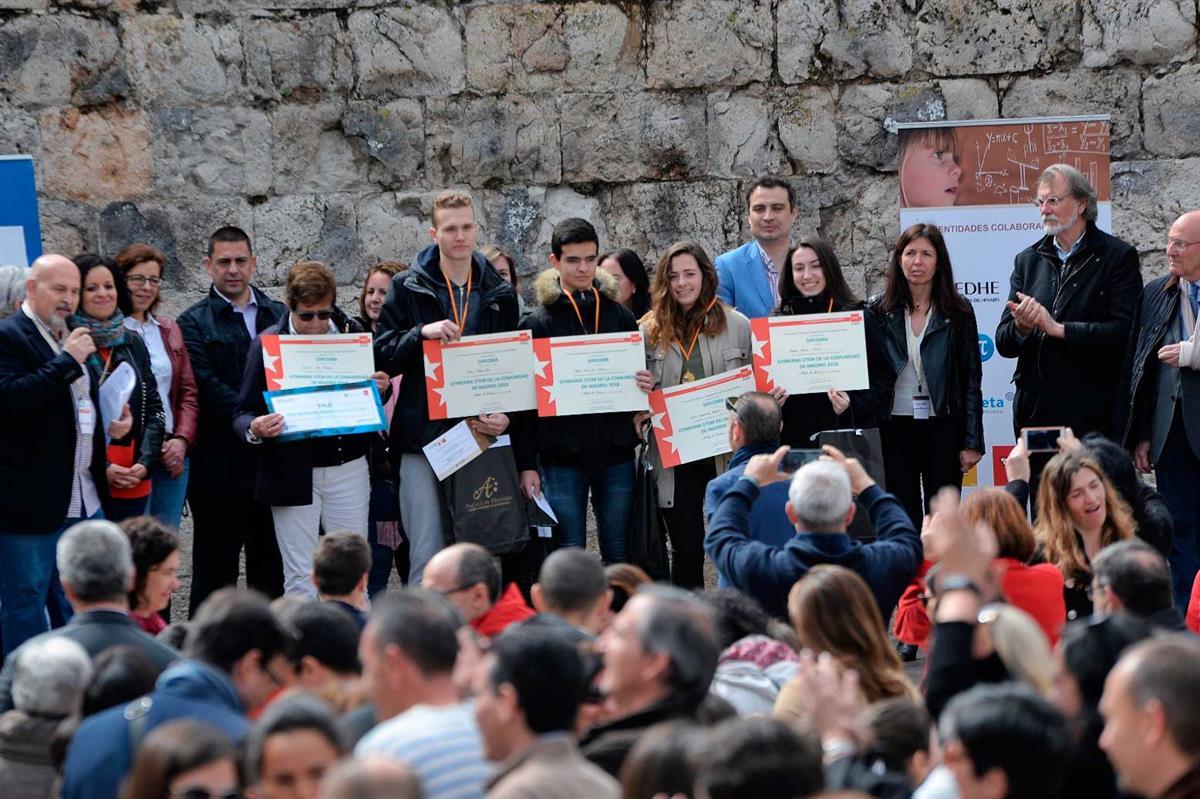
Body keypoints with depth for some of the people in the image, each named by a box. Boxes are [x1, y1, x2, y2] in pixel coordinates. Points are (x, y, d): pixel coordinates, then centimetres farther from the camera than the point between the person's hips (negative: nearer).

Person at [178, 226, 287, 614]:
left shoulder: (280, 316, 15)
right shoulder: (194, 323, 1)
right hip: (220, 463, -4)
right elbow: (206, 386, -11)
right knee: (215, 567, 1)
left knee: (271, 567, 9)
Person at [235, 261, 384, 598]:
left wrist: (381, 389, -7)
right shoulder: (268, 344, -6)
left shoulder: (352, 333, 3)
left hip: (348, 467, 3)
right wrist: (255, 429, -28)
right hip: (293, 472, -3)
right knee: (300, 580, 0)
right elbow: (243, 413, -5)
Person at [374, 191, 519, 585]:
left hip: (481, 435, 3)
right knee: (427, 553, -5)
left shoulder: (499, 293, 11)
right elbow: (381, 356, -1)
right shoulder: (409, 287, 3)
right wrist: (421, 333, -18)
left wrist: (506, 415, -2)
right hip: (424, 435, -3)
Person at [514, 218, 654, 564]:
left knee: (619, 556, 6)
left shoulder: (619, 316, 9)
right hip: (562, 459, -2)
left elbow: (640, 380, 17)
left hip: (615, 455, 2)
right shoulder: (537, 323, 1)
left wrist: (647, 387, -8)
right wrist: (526, 464, -7)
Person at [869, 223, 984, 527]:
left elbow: (971, 380, 3)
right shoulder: (880, 312, 4)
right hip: (894, 430, 1)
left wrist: (972, 442, -3)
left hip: (943, 429, -1)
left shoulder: (958, 313, 3)